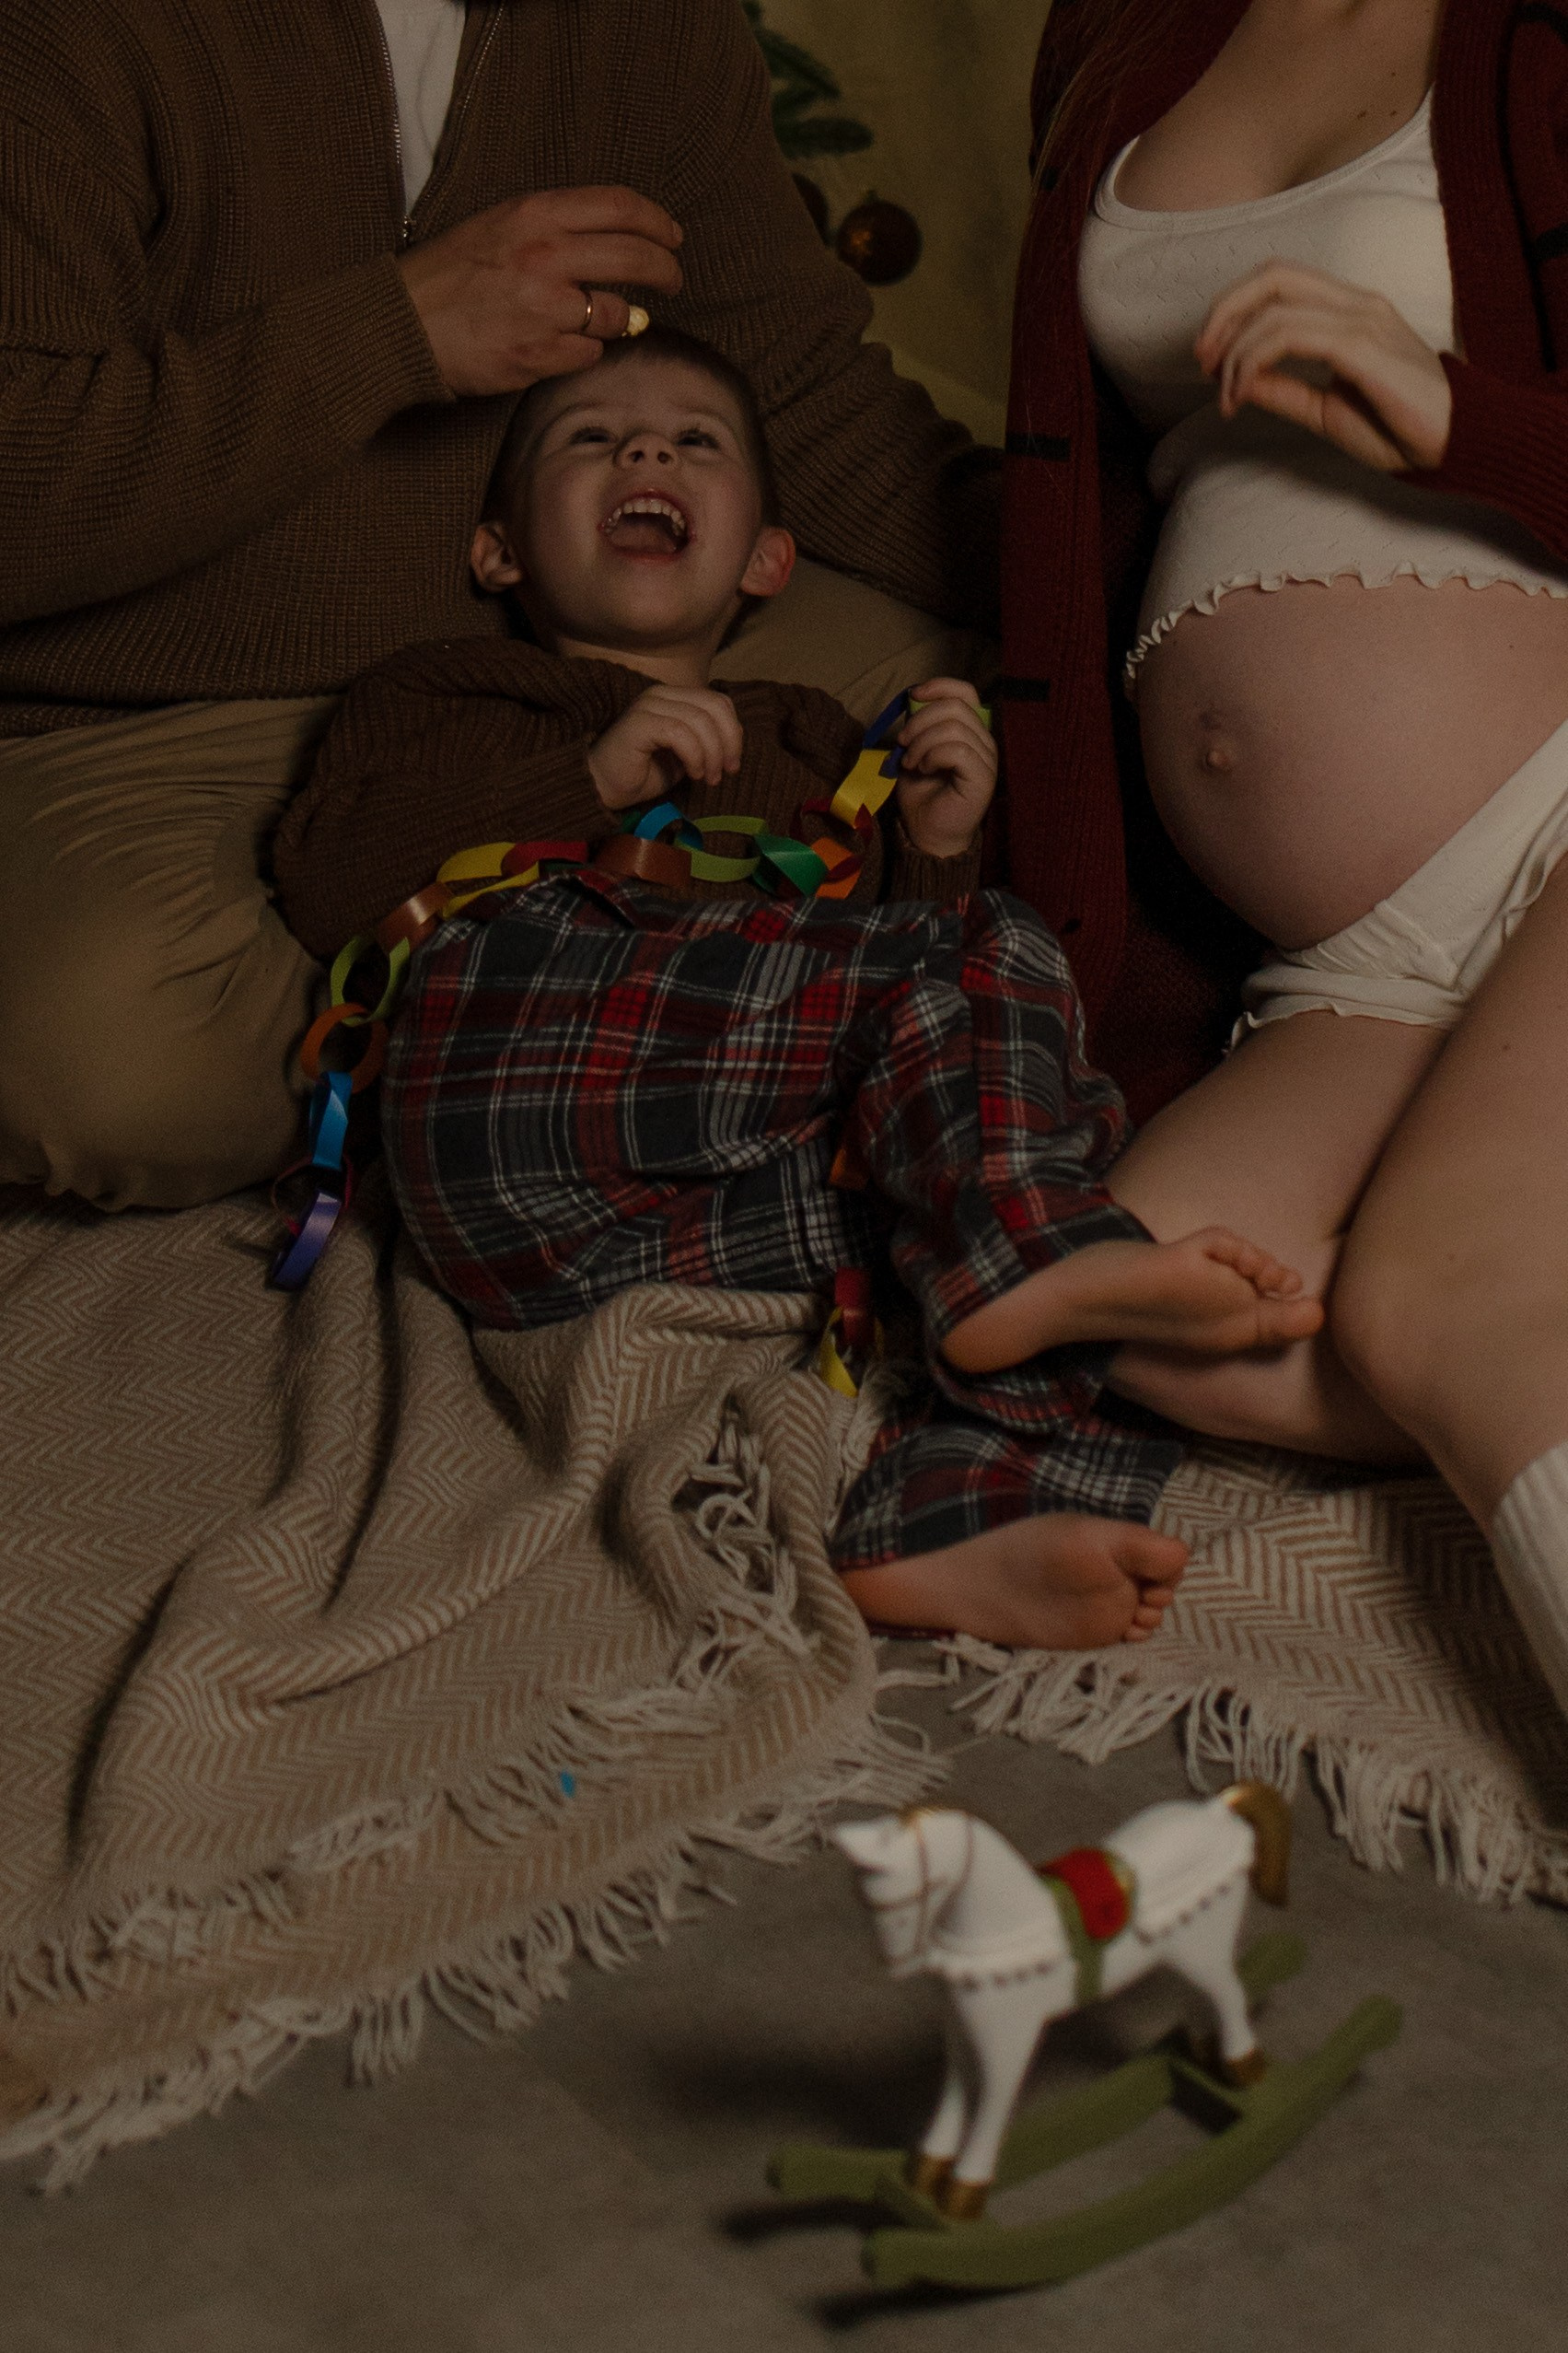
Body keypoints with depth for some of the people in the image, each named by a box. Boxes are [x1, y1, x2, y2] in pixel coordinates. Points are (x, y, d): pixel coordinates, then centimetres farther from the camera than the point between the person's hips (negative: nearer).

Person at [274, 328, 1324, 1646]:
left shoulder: (809, 744, 38)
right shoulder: (436, 700, 28)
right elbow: (326, 888, 7)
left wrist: (938, 848, 8)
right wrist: (594, 777, 0)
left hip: (750, 1212, 4)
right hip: (516, 1154, -4)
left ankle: (964, 1516, -32)